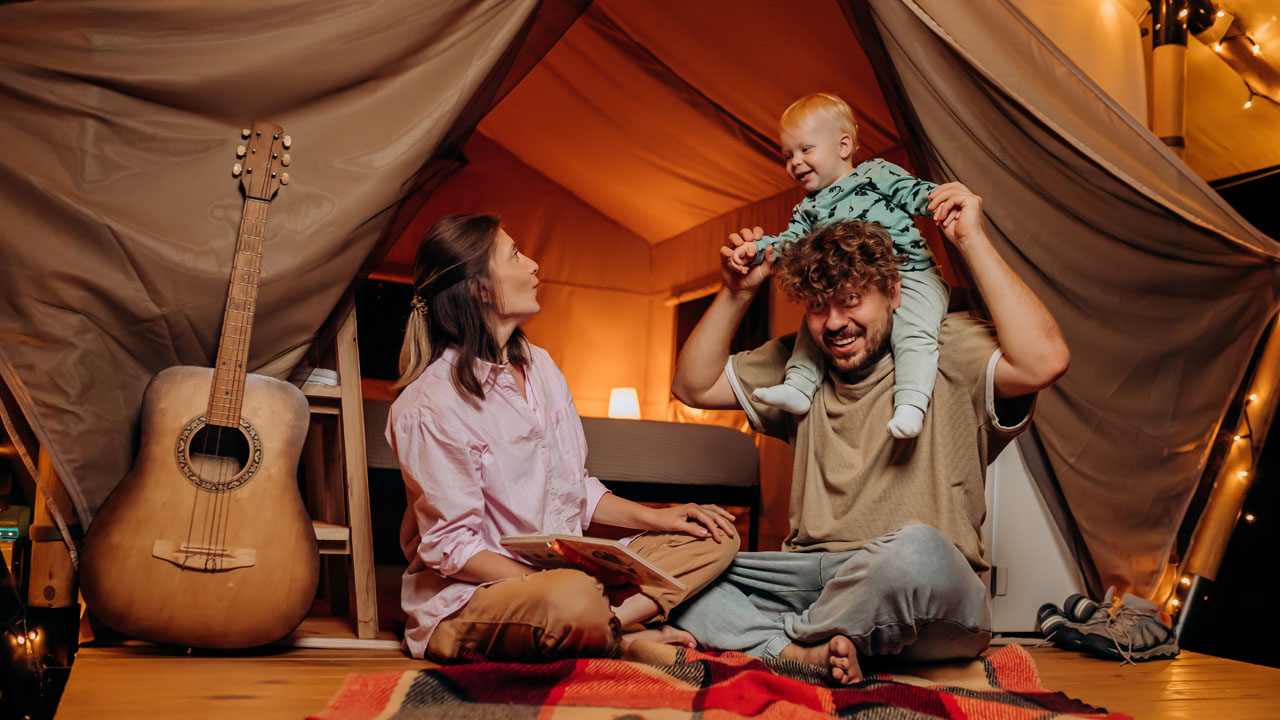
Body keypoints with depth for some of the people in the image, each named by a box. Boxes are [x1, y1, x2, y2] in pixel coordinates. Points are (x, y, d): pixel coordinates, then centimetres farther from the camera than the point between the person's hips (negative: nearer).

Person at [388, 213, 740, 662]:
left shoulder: (539, 364, 11)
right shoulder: (429, 405, -15)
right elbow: (452, 546, -16)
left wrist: (653, 518, 2)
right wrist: (542, 584, -26)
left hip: (569, 568, 9)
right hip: (470, 596, -8)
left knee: (716, 539, -2)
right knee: (572, 600, -42)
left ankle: (613, 622, -20)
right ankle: (629, 636, -11)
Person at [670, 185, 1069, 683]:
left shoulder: (950, 352, -1)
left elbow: (1044, 361, -21)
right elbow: (694, 386, 16)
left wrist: (972, 241, -14)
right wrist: (736, 292, 6)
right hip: (810, 577, 5)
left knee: (915, 550, -42)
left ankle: (784, 638, -14)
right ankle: (809, 653, -24)